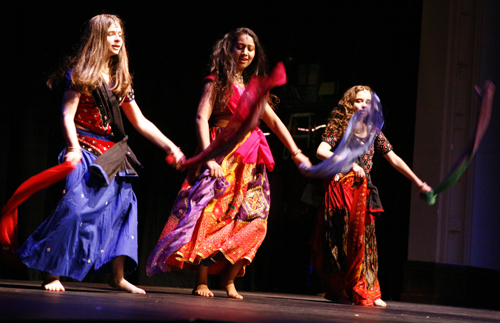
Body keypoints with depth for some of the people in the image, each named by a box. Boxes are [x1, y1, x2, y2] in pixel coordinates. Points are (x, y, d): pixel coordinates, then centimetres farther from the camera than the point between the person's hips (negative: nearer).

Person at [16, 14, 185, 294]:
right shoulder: (79, 73, -3)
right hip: (85, 152, -7)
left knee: (123, 206, 2)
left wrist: (171, 147, 10)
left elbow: (141, 122, 16)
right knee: (76, 207, -18)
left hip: (112, 155, 7)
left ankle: (118, 276, 8)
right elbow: (68, 116, -10)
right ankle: (52, 273, -11)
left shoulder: (120, 79, 15)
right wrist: (74, 147, -26)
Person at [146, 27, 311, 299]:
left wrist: (296, 153, 15)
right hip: (223, 156, -6)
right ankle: (201, 282, -12)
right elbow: (201, 118, -10)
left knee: (253, 221, -3)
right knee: (213, 214, -15)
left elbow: (274, 121, 22)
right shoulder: (217, 81, 2)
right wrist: (208, 156, -22)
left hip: (250, 163, 6)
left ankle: (229, 280, 4)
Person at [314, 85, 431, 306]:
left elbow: (394, 159, 15)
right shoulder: (339, 128, 3)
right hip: (340, 187, -3)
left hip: (363, 191, 3)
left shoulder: (373, 133, 13)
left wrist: (419, 183, 12)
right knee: (340, 239, -3)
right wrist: (349, 163, -21)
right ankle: (338, 291, 5)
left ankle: (365, 292, -4)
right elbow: (321, 151, -12)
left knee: (362, 237, -5)